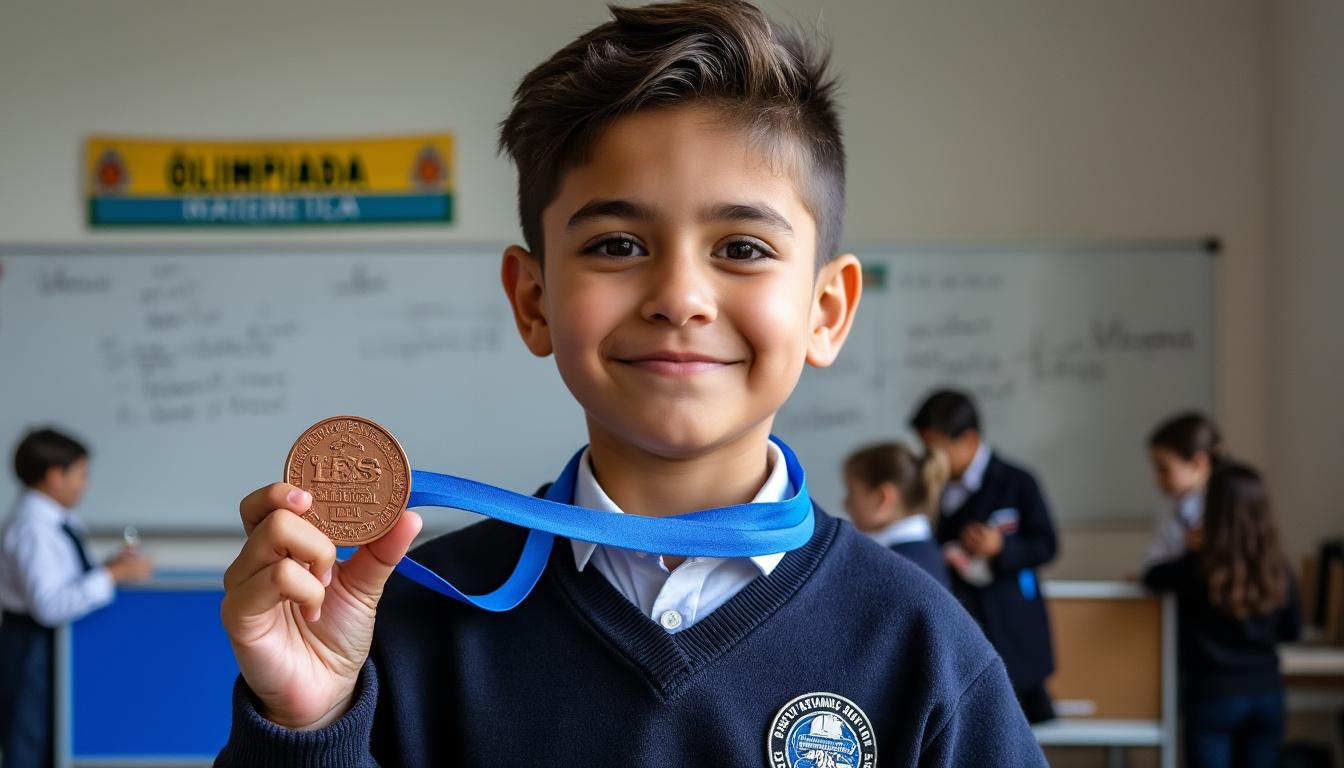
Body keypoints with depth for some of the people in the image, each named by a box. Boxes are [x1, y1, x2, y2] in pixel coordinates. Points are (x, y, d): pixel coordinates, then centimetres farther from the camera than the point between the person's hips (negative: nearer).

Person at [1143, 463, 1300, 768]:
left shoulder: (1198, 568, -15)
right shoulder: (1278, 571, -4)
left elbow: (1152, 577, 5)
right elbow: (1291, 629, 10)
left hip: (1213, 696, -4)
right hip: (1268, 695, 4)